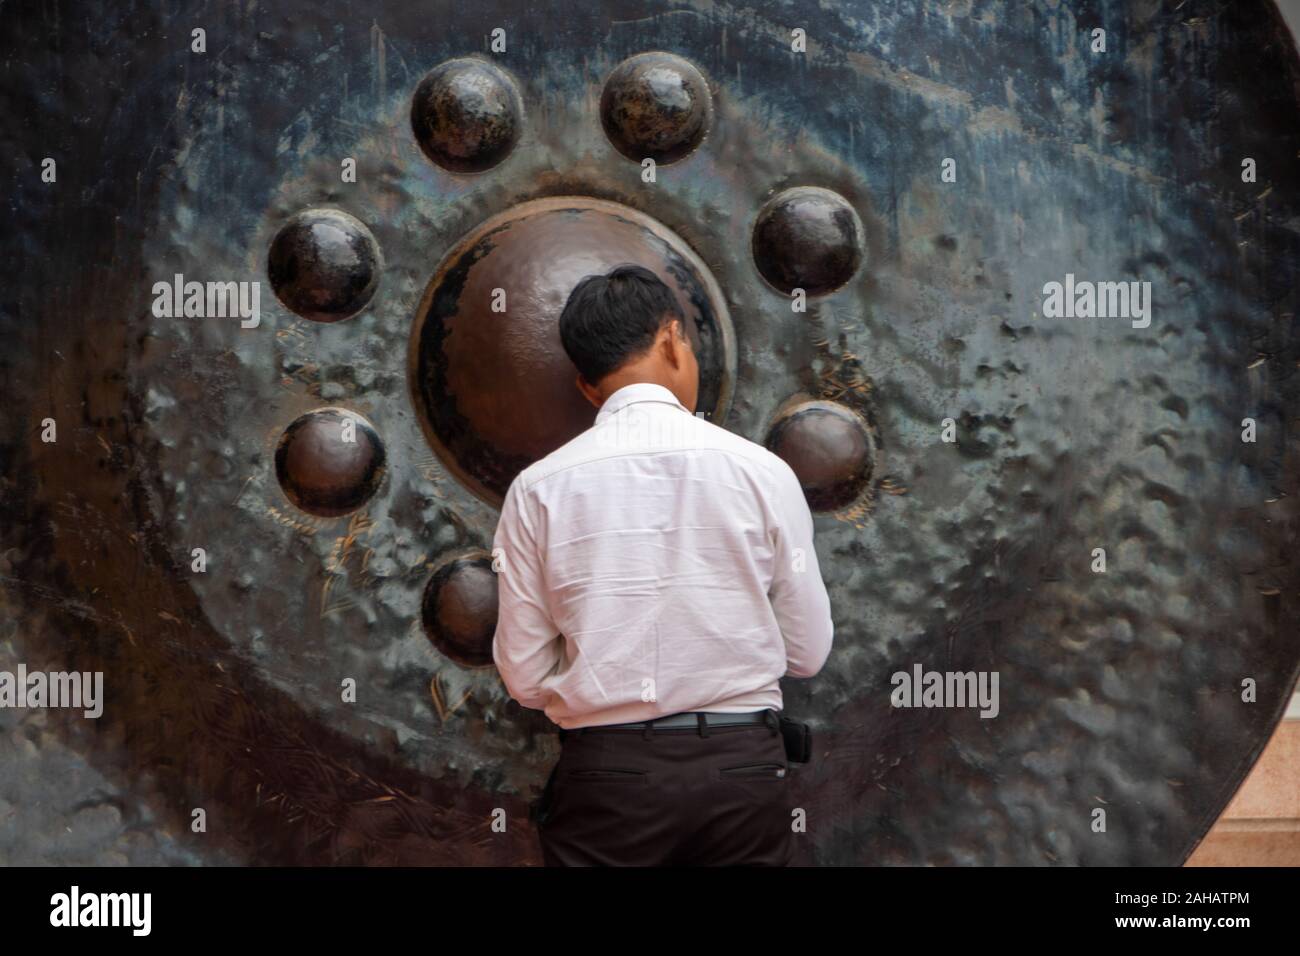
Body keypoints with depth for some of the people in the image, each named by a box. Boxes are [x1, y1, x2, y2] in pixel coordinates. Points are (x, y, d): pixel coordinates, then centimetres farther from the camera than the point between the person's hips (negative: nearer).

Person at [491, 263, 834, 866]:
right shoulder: (760, 470, -5)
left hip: (605, 773, -1)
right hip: (742, 770, 1)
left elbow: (525, 677, 0)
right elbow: (807, 652, 2)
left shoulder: (539, 489, -4)